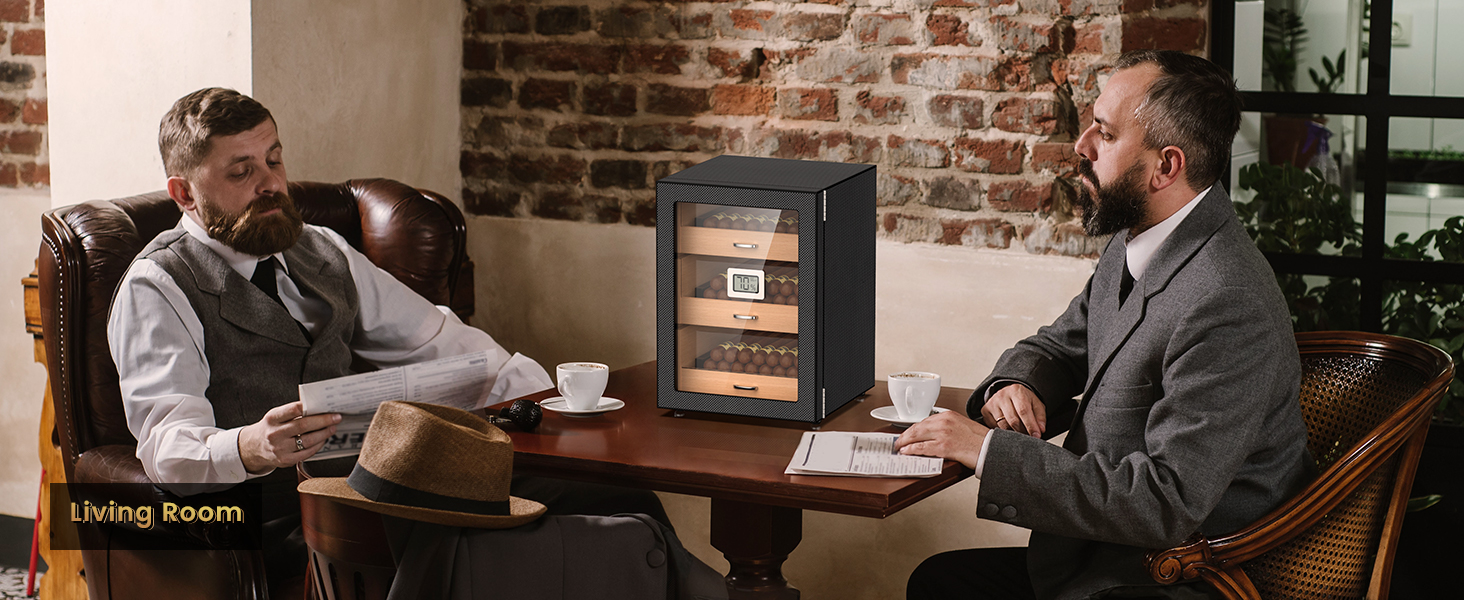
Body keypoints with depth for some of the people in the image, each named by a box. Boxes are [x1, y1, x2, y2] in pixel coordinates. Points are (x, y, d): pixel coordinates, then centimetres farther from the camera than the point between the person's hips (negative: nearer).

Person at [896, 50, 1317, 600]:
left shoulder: (1227, 307, -27)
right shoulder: (1133, 245, 5)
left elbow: (1168, 502, -31)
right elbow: (1056, 347, 20)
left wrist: (989, 450, -27)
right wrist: (1011, 386, -6)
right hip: (1109, 554, 9)